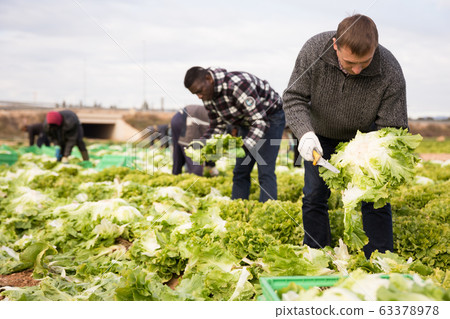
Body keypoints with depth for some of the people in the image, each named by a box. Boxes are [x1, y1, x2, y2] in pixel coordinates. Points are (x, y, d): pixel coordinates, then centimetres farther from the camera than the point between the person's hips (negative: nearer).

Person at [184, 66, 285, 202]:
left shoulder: (237, 84, -35)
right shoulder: (208, 96, -9)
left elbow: (259, 120, -35)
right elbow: (217, 126, 1)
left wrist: (245, 145, -47)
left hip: (270, 116, -8)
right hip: (247, 121, 8)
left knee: (265, 172, -14)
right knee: (240, 172, 6)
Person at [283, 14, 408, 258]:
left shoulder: (390, 73, -31)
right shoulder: (314, 49, -29)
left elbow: (392, 128, -25)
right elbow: (293, 97, -21)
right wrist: (305, 132, -38)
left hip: (364, 138, -1)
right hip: (321, 135, 1)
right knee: (314, 196, 3)